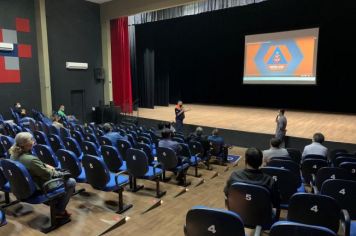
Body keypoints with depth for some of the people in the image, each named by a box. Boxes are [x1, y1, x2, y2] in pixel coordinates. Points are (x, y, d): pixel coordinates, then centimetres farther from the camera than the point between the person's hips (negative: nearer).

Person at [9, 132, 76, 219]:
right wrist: (50, 169, -3)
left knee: (63, 174, 23)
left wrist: (45, 166, 3)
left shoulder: (15, 155, -7)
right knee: (71, 182, -1)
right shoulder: (31, 159, -35)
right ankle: (59, 211, 11)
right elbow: (48, 174, -23)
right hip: (40, 187, -9)